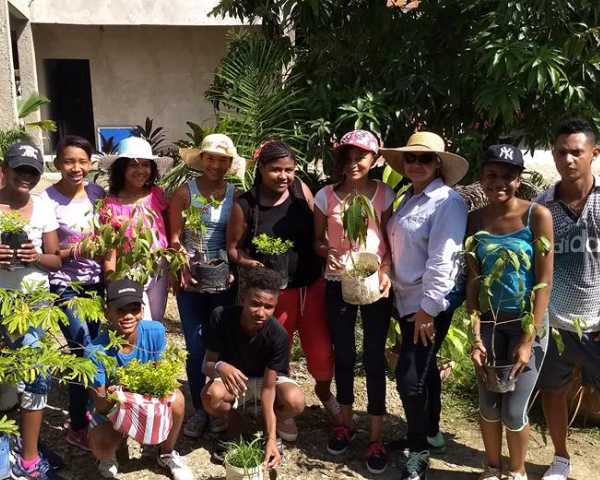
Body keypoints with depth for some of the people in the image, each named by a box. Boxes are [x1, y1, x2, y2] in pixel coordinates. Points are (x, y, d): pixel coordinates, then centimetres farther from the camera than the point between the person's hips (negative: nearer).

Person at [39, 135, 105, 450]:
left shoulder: (97, 193, 1)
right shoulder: (46, 200, -12)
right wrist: (73, 252, -23)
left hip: (96, 282, 5)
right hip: (65, 286, -5)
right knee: (86, 354, -5)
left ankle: (93, 410, 35)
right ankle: (77, 427, 13)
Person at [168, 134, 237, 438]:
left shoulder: (236, 195, 2)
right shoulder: (185, 192, -3)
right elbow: (175, 238, -4)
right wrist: (183, 270, -17)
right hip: (191, 281, -1)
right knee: (196, 347, 3)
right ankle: (198, 409, 20)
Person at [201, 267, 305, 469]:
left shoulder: (278, 335, -29)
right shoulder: (221, 317, -26)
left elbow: (268, 387, -27)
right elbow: (207, 365, -19)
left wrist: (271, 439, -35)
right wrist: (219, 366, -45)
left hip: (268, 378, 0)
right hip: (231, 377, 1)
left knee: (295, 401, -32)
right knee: (211, 396, -34)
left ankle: (268, 429, 4)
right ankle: (233, 421, 3)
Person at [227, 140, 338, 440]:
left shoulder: (301, 190, -1)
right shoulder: (245, 205, -7)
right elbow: (233, 247, 1)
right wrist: (247, 262, -18)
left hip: (312, 285, 2)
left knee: (321, 351, 6)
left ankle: (323, 392, 41)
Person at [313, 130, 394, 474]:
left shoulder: (384, 194, -2)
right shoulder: (326, 195, 0)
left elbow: (393, 242, 0)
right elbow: (317, 241, 6)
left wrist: (385, 271, -18)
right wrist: (328, 252, -16)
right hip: (338, 284, 1)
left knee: (375, 357, 3)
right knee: (344, 354, 13)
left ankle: (377, 435, 14)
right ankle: (347, 421, 32)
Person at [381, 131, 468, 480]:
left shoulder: (448, 201, -14)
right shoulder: (407, 199, 11)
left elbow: (441, 260, -20)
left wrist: (427, 308, -21)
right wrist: (411, 305, 12)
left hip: (431, 305, -8)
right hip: (407, 301, 8)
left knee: (410, 378, -6)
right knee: (424, 369, 21)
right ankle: (431, 433, 38)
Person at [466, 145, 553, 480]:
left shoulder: (537, 215, -11)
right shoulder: (475, 220, -2)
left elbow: (545, 281, -12)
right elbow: (473, 279, -1)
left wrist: (529, 340, -14)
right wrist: (476, 337, -5)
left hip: (527, 322, -3)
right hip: (489, 321, 3)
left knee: (514, 410, 2)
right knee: (488, 404, 12)